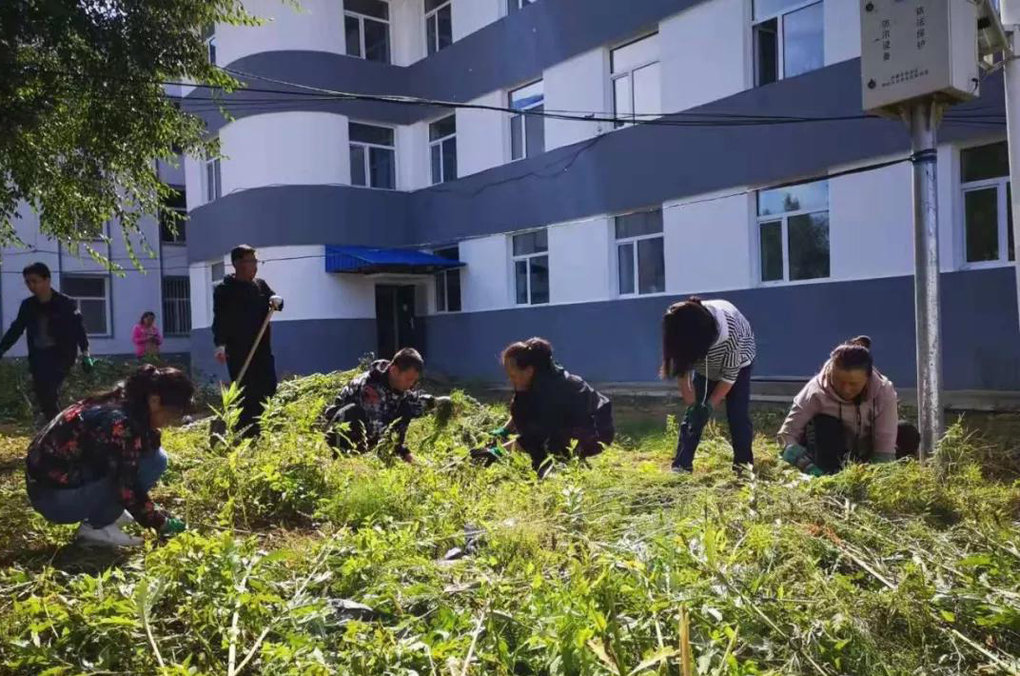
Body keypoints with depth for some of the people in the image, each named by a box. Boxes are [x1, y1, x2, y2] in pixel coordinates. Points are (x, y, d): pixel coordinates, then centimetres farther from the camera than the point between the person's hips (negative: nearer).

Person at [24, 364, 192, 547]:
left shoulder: (119, 403, 1)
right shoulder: (121, 423, -26)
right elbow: (128, 490, -25)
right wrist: (161, 523, -14)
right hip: (53, 497, -9)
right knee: (154, 461, -18)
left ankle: (104, 512, 9)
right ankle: (96, 527, -8)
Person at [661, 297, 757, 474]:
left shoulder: (729, 330, -42)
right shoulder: (682, 332, -31)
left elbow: (730, 374, -30)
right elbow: (682, 368, -18)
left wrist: (710, 405, -28)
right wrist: (691, 404, -21)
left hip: (737, 363, -3)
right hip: (704, 365, 3)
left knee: (737, 414, -12)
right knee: (694, 413, -7)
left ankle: (744, 466, -2)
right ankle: (681, 465, -5)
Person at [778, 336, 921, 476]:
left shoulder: (884, 391, -24)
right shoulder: (816, 392, -28)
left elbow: (885, 449, -27)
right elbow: (787, 435, -31)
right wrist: (808, 467, -47)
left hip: (866, 457, 3)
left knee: (909, 434, -20)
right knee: (823, 424, -32)